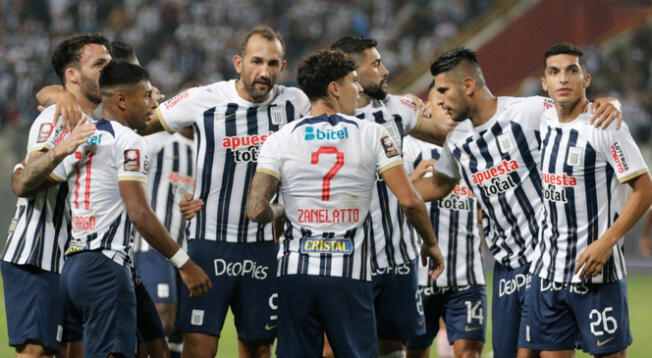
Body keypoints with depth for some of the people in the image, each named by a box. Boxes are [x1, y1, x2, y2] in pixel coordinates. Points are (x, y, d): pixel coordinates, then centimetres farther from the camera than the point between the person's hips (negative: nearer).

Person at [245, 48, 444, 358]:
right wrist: (430, 244, 12)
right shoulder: (372, 135, 0)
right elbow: (409, 202, -5)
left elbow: (256, 210, -7)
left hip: (296, 272, 1)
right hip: (350, 274, -1)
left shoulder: (280, 140, 2)